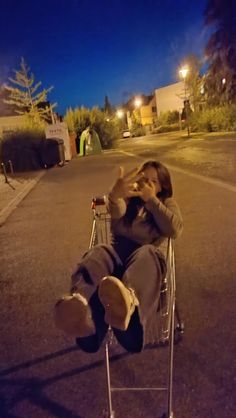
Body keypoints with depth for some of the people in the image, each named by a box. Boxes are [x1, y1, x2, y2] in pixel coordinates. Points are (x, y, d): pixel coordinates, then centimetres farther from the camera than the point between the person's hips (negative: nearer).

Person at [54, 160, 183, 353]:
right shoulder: (128, 198, 22)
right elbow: (116, 213, -6)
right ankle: (81, 303, -67)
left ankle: (128, 302, -73)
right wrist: (114, 195, -31)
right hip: (120, 250, 1)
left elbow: (174, 230, -1)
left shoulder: (167, 203, 21)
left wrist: (151, 200, -3)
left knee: (146, 254, -39)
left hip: (149, 254, -1)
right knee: (98, 253, -35)